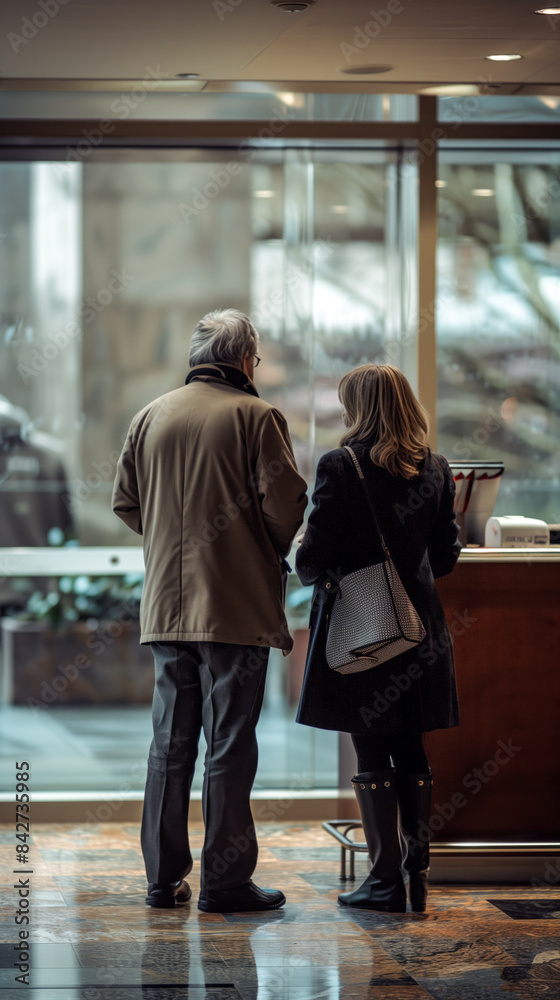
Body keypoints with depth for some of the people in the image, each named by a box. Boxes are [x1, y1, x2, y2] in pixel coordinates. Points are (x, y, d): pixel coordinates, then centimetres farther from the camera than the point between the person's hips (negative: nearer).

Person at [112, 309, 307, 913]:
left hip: (167, 606, 5)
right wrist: (272, 552, 8)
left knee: (169, 741, 10)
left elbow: (125, 503, 12)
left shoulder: (150, 417, 9)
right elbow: (285, 501, -11)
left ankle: (163, 878, 13)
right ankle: (225, 881, 0)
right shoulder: (255, 416, -6)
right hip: (237, 606, -5)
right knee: (230, 743, -1)